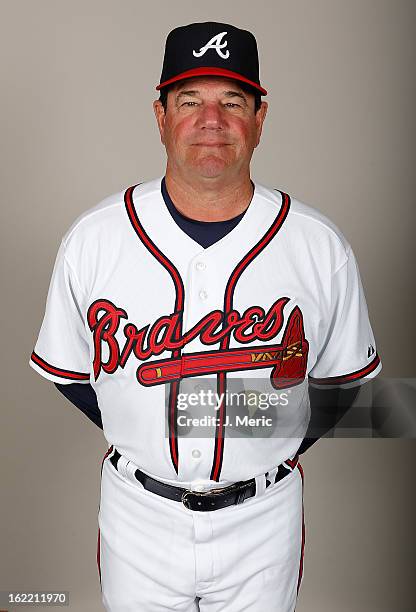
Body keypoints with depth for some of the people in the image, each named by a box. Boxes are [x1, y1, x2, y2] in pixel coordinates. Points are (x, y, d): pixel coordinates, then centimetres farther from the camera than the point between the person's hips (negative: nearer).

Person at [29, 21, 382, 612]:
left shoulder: (321, 246, -11)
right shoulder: (92, 238, -11)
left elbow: (341, 378, 1)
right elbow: (69, 371, 2)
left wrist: (277, 449, -2)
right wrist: (139, 440, 0)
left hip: (263, 517, 0)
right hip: (138, 514, 1)